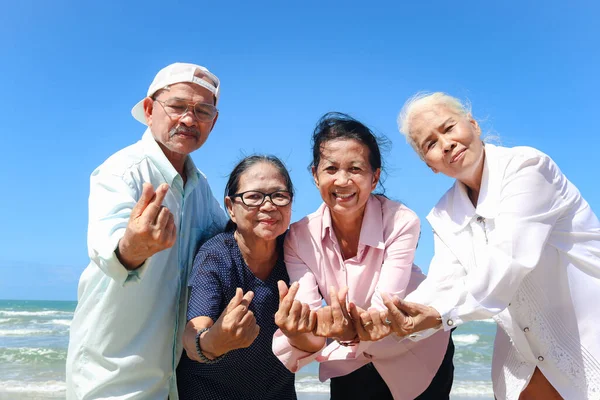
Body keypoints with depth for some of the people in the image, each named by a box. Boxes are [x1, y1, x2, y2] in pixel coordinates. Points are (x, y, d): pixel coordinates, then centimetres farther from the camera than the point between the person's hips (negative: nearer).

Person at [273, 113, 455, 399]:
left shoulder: (401, 222, -27)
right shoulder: (300, 238, -20)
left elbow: (385, 312, -32)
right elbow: (310, 338, -26)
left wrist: (352, 332, -54)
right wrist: (297, 335, -49)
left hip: (419, 357, -1)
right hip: (352, 367, 2)